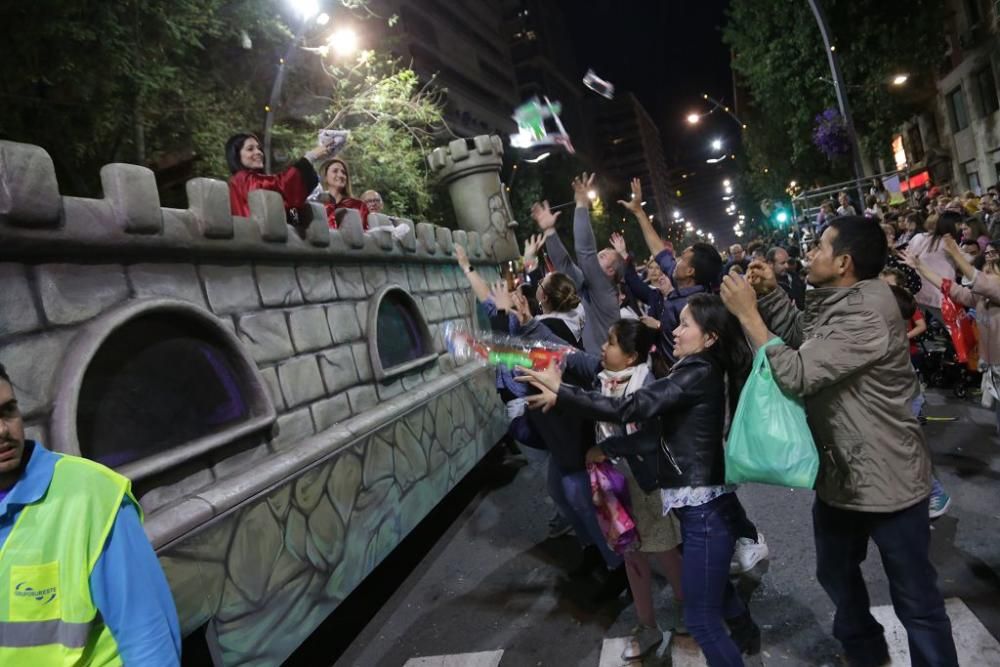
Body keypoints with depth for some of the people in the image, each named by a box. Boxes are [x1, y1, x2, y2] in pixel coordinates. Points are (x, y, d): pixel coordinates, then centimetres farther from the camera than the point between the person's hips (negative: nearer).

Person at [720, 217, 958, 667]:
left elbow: (797, 375, -32)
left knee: (915, 600, 9)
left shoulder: (867, 314, -27)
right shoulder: (835, 303, 4)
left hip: (885, 478, -10)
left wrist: (748, 314, -27)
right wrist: (769, 293, -1)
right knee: (835, 573, 26)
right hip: (839, 471, 10)